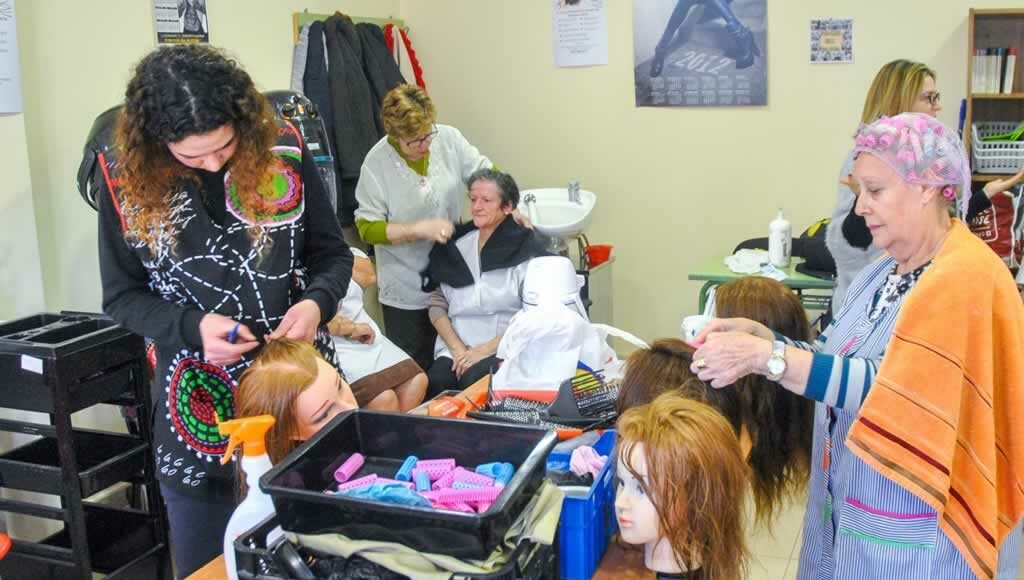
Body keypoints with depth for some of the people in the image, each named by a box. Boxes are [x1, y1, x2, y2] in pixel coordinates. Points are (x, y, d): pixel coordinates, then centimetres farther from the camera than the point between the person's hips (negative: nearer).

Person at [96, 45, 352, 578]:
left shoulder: (282, 150, -9)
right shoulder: (129, 180, -9)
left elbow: (332, 252, 1)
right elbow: (123, 295, -1)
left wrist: (316, 302, -20)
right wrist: (193, 327, -19)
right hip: (199, 401, 0)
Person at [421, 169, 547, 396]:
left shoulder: (525, 249, -3)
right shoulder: (456, 246, 12)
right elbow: (438, 304, 11)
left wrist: (485, 350, -13)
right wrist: (458, 349, -4)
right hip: (456, 346, 3)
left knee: (474, 380, -32)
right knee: (437, 381, -27)